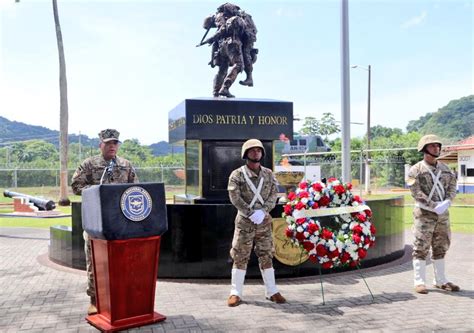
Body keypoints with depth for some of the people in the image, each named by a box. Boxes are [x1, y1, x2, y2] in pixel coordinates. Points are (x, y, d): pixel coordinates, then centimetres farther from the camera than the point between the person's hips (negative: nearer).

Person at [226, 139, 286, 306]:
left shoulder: (268, 174, 8)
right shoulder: (237, 174, -3)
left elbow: (273, 195, 1)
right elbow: (235, 198, -11)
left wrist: (262, 211, -15)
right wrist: (251, 213, -19)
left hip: (264, 221, 3)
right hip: (244, 221, -3)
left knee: (266, 256, 9)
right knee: (240, 257, 1)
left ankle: (271, 291, 18)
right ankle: (235, 292, 9)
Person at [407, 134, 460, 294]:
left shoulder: (445, 169, 11)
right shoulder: (416, 170, -6)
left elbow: (452, 186, 6)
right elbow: (416, 193, -13)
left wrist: (446, 203, -13)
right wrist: (434, 206, -18)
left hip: (443, 214, 6)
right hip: (424, 213, -5)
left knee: (440, 248, 12)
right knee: (421, 247, -4)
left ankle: (440, 280, 23)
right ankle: (419, 282, 3)